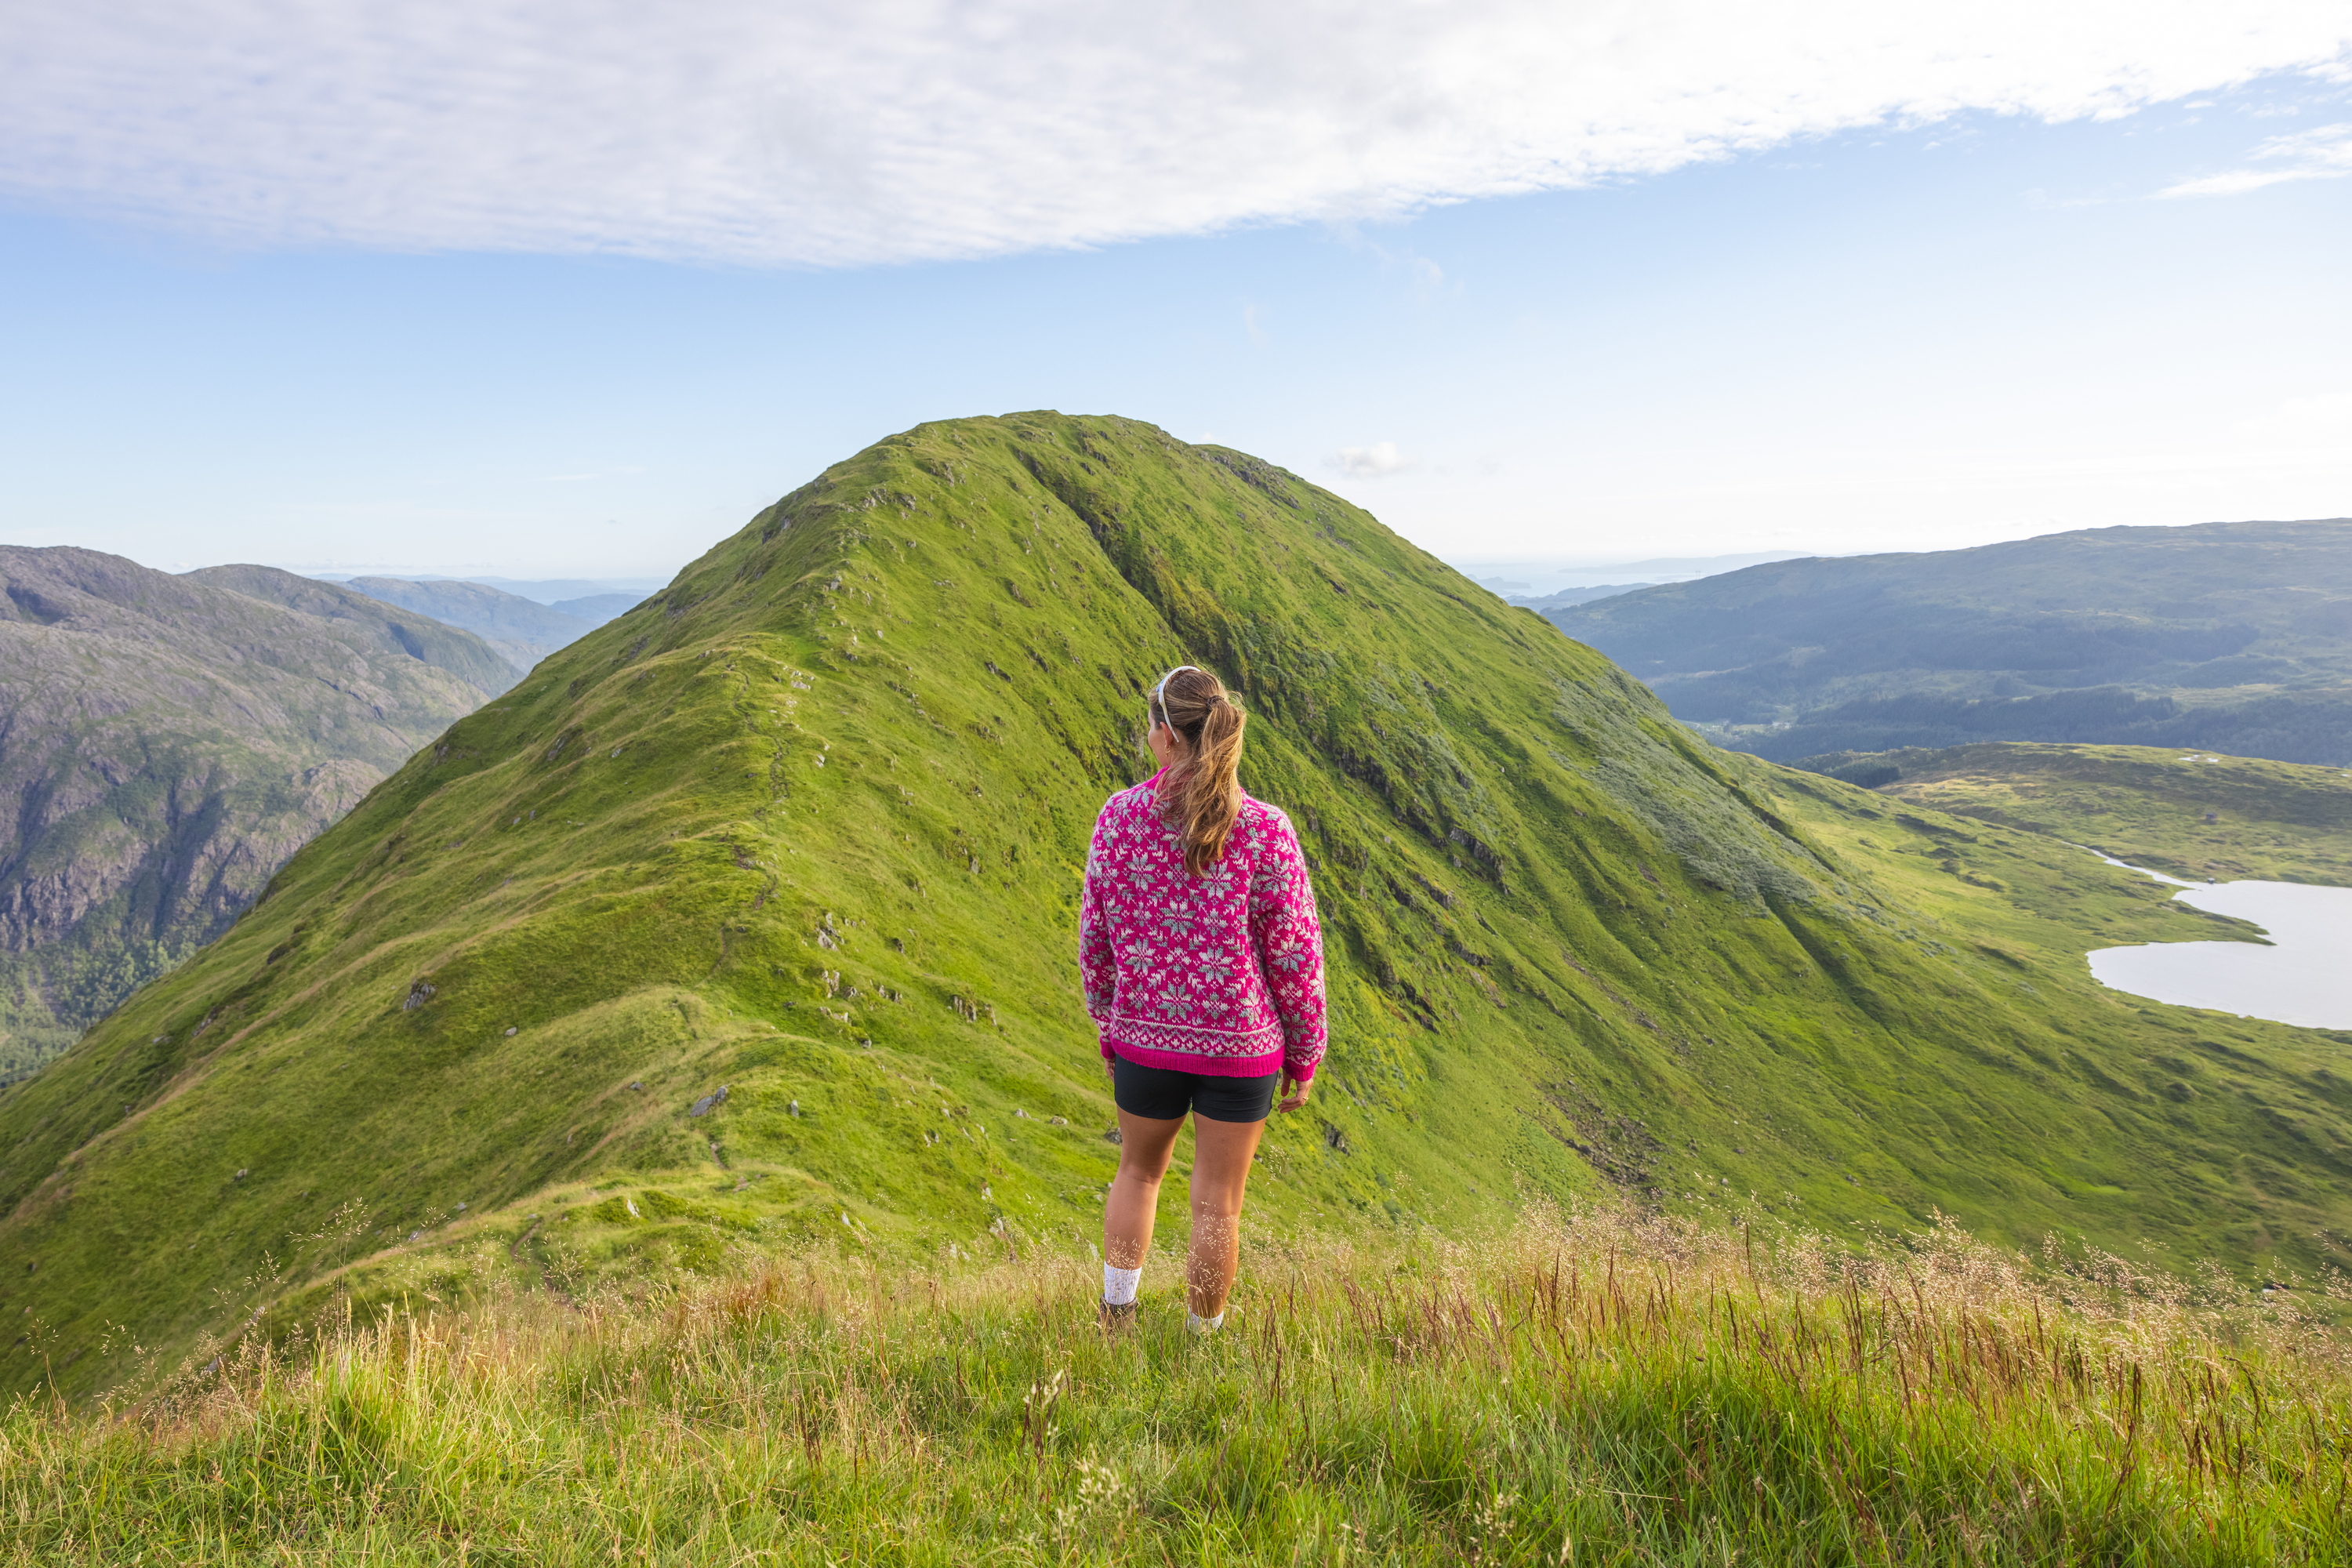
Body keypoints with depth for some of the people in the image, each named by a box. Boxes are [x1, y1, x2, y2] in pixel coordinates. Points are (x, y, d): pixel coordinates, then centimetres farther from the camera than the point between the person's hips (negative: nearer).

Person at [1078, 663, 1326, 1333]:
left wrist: (1108, 1024, 15)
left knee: (1139, 1171, 27)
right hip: (1241, 1047, -2)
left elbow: (1097, 938, -1)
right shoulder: (1266, 832, -16)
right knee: (1218, 1203, 14)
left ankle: (1115, 1319, 28)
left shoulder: (1119, 818, -10)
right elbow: (1294, 957, -10)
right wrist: (1304, 1055, 4)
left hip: (1145, 1035, 2)